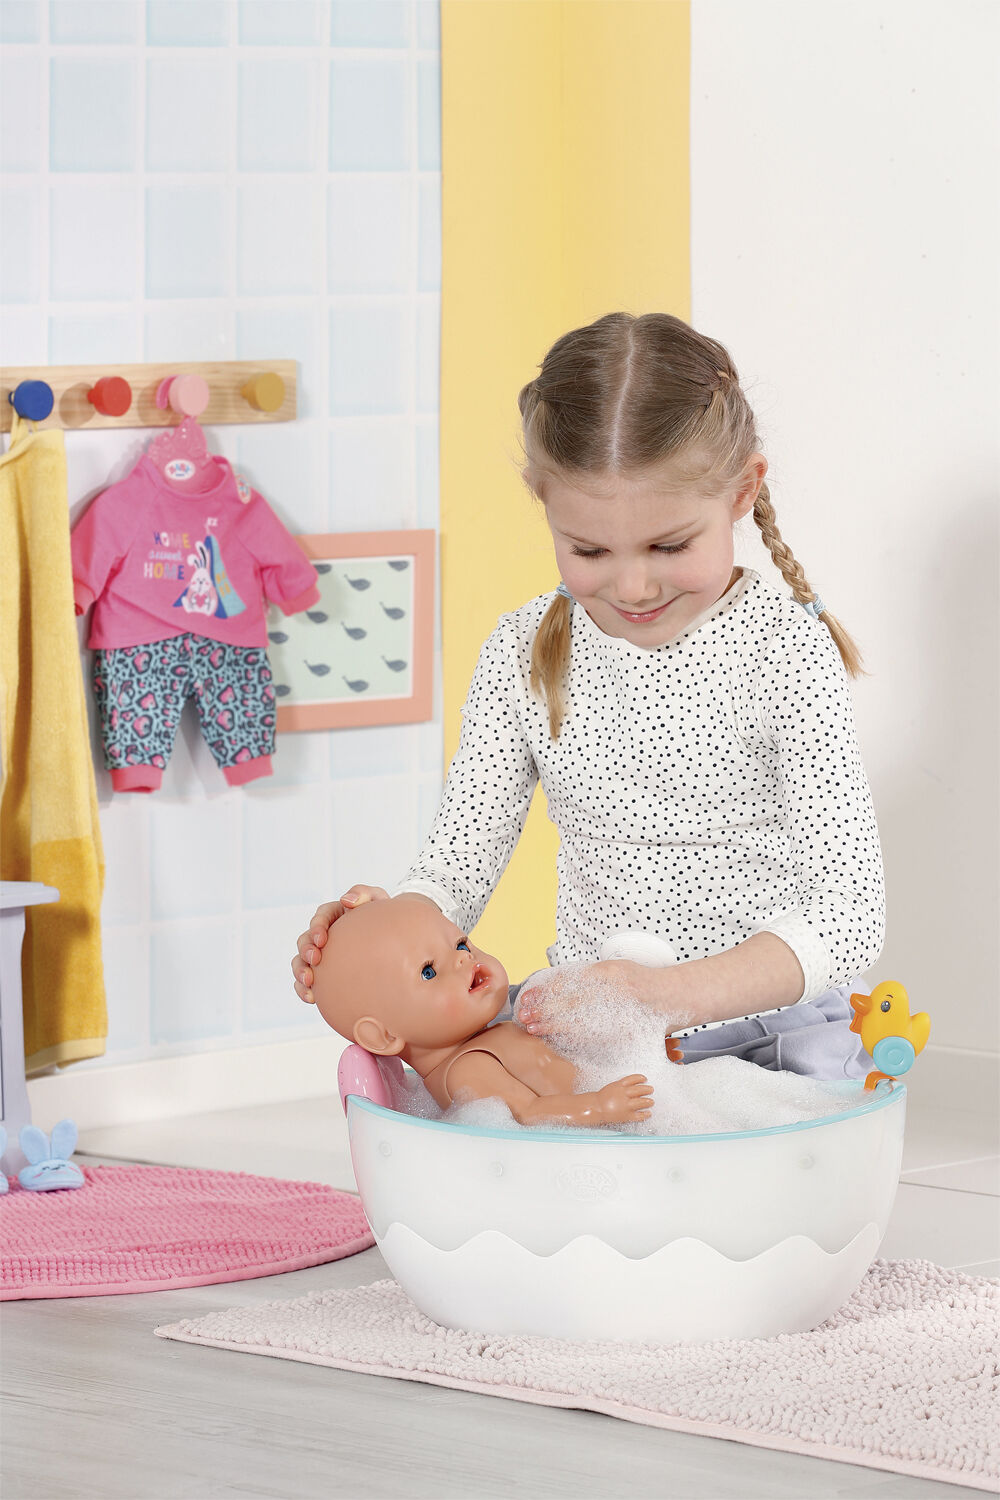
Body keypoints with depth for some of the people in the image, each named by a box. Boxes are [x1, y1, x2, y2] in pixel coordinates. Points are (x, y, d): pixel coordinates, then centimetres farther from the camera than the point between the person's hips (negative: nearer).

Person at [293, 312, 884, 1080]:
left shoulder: (783, 649, -8)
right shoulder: (526, 654, 4)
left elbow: (850, 915, -15)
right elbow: (460, 858, 5)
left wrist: (677, 993, -31)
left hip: (773, 1037, -2)